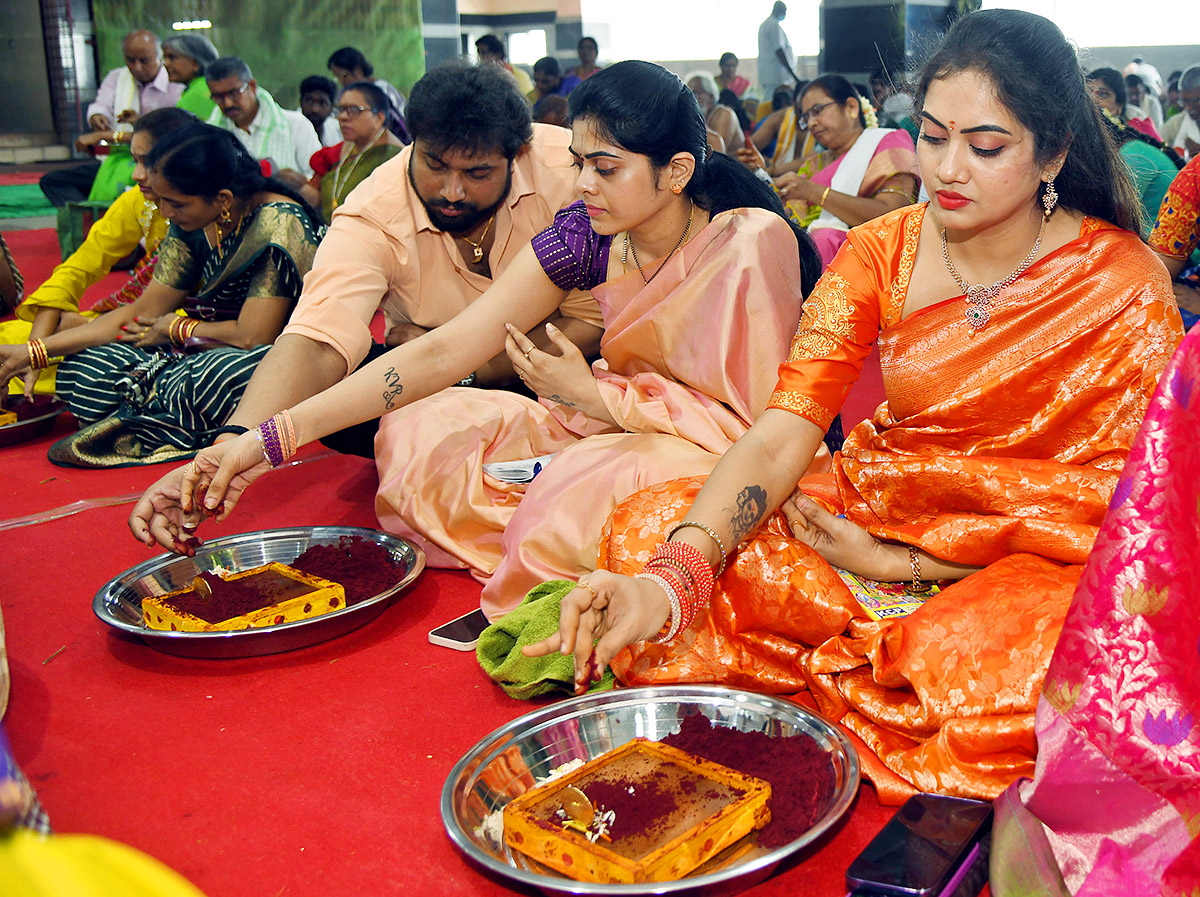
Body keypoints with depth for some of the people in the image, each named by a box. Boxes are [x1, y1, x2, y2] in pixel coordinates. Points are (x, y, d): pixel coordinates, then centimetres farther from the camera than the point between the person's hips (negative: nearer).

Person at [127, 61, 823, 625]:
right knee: (415, 434, -5)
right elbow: (445, 351, -13)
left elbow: (752, 419, -17)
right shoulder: (590, 235, -7)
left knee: (574, 501, -37)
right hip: (611, 427, 6)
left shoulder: (751, 242, -20)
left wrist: (597, 397, -16)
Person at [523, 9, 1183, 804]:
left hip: (1024, 565, -2)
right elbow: (781, 437, -15)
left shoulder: (1126, 285, -11)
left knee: (1002, 677, -39)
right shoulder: (882, 253, -4)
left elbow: (1103, 515, -10)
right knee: (648, 525, -17)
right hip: (877, 511, 3)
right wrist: (671, 578, -33)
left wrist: (899, 564, -16)